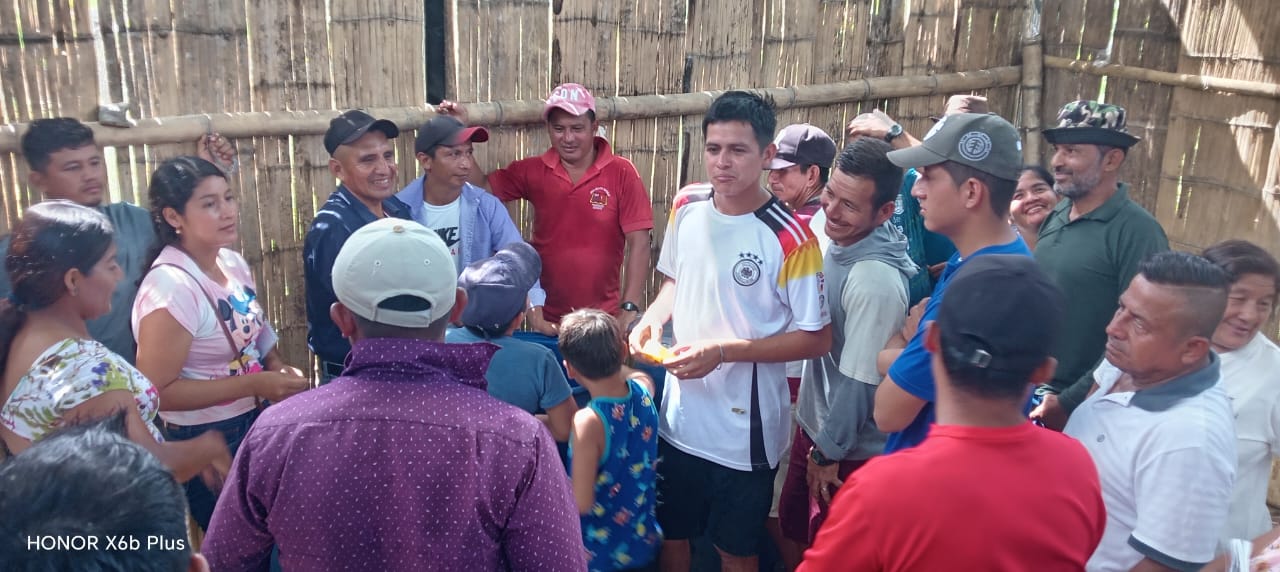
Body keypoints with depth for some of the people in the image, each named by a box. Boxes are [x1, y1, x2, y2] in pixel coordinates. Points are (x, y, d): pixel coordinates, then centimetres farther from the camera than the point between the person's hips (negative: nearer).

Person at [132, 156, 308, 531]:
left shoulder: (234, 262, 0)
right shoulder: (172, 288, -25)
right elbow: (157, 390, -23)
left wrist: (277, 367, -5)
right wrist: (255, 384, -25)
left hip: (252, 424, 8)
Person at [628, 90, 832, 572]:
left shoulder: (789, 238, -21)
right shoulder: (686, 207, -4)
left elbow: (816, 338, -16)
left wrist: (723, 350, -24)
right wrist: (651, 319, -8)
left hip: (744, 429, -5)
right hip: (678, 417, 5)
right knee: (670, 532, 24)